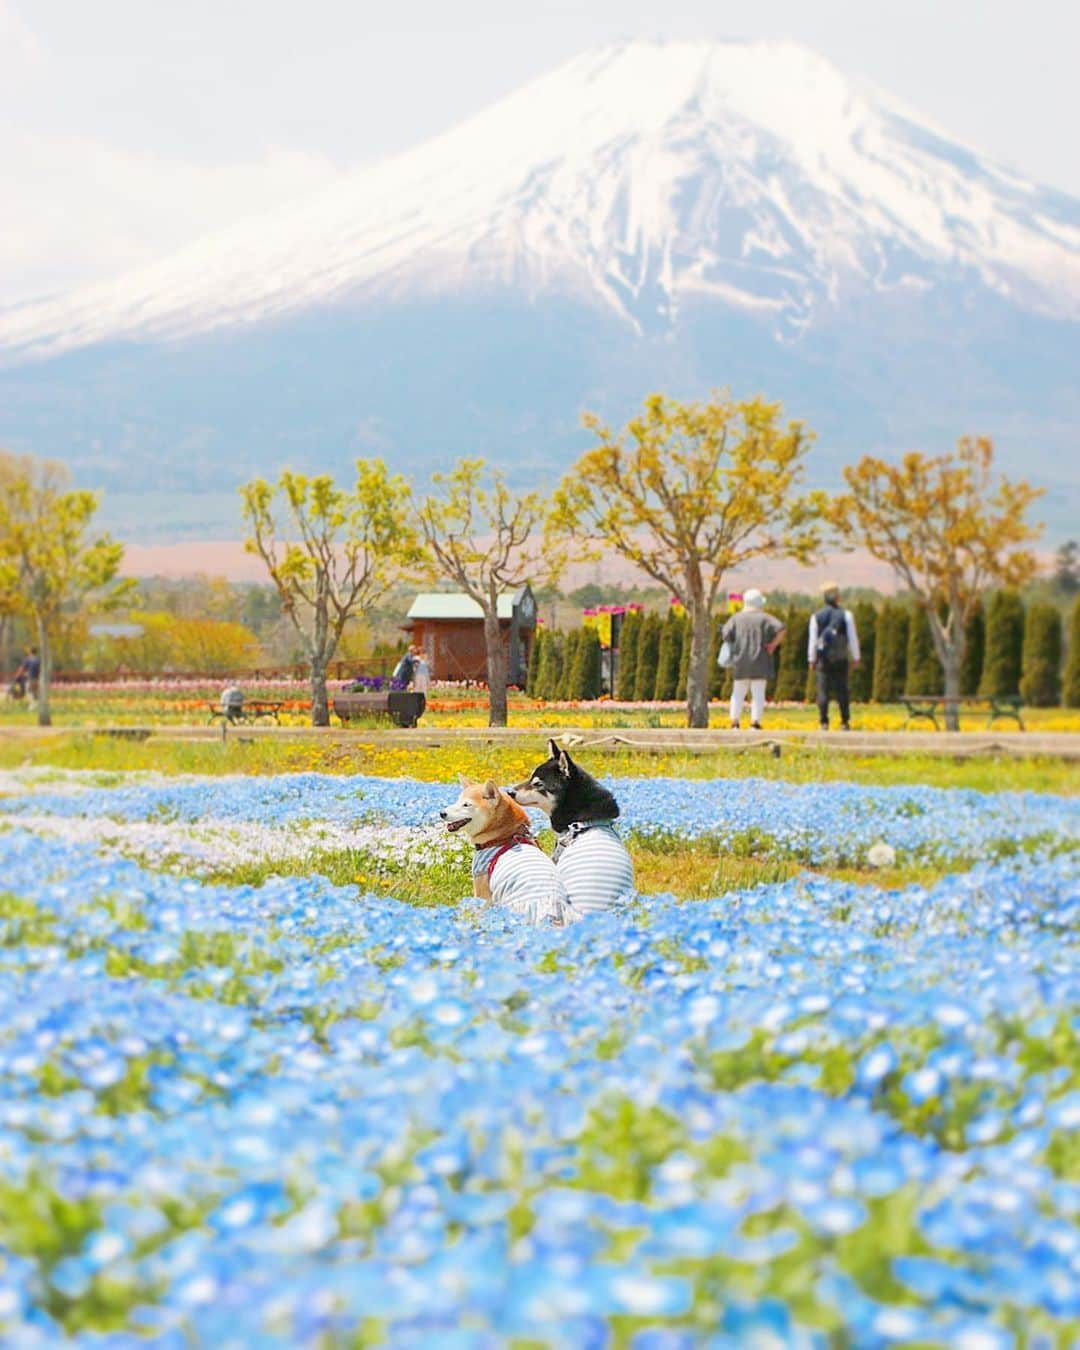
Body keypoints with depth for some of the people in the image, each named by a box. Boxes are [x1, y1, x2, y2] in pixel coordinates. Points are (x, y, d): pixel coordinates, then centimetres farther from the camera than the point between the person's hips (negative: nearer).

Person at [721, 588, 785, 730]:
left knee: (738, 694, 9)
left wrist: (735, 646, 9)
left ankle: (735, 724, 4)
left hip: (740, 662, 2)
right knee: (758, 694, -1)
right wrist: (773, 644, -3)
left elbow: (726, 634, -7)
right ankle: (755, 723, -8)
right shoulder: (764, 618, -1)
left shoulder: (736, 618, 5)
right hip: (759, 662, -2)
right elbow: (780, 630, -14)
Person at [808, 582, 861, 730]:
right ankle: (845, 722, 2)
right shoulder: (846, 615, -2)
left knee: (823, 691, 0)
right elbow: (852, 638, -1)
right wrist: (856, 658, 8)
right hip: (841, 658, 0)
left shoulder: (816, 617, -1)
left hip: (823, 658, 0)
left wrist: (812, 660, 8)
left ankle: (824, 723, -4)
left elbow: (813, 640, 1)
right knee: (842, 690, 4)